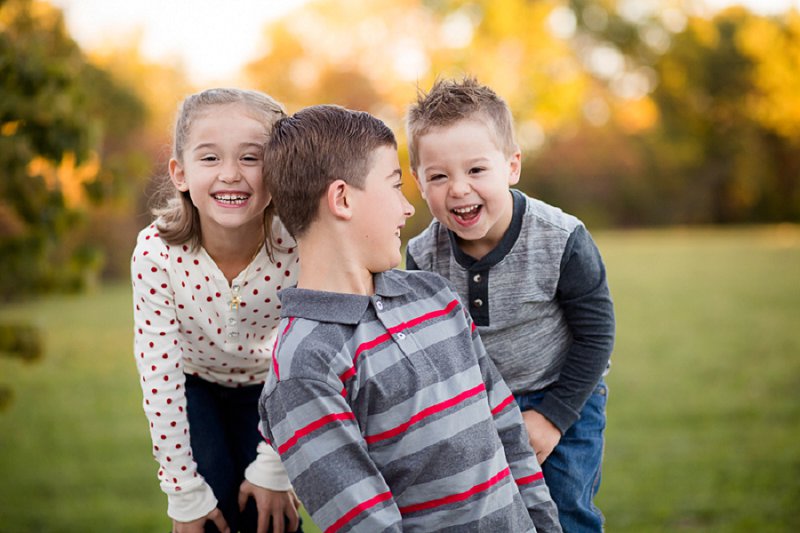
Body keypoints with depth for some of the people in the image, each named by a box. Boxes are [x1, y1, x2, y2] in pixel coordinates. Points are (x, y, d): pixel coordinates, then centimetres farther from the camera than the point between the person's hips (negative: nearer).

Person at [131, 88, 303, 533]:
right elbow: (160, 378, -24)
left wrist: (273, 471, -14)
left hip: (264, 384, 1)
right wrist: (185, 492, -19)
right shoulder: (157, 254, -31)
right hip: (193, 385, 0)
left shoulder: (296, 250, -31)